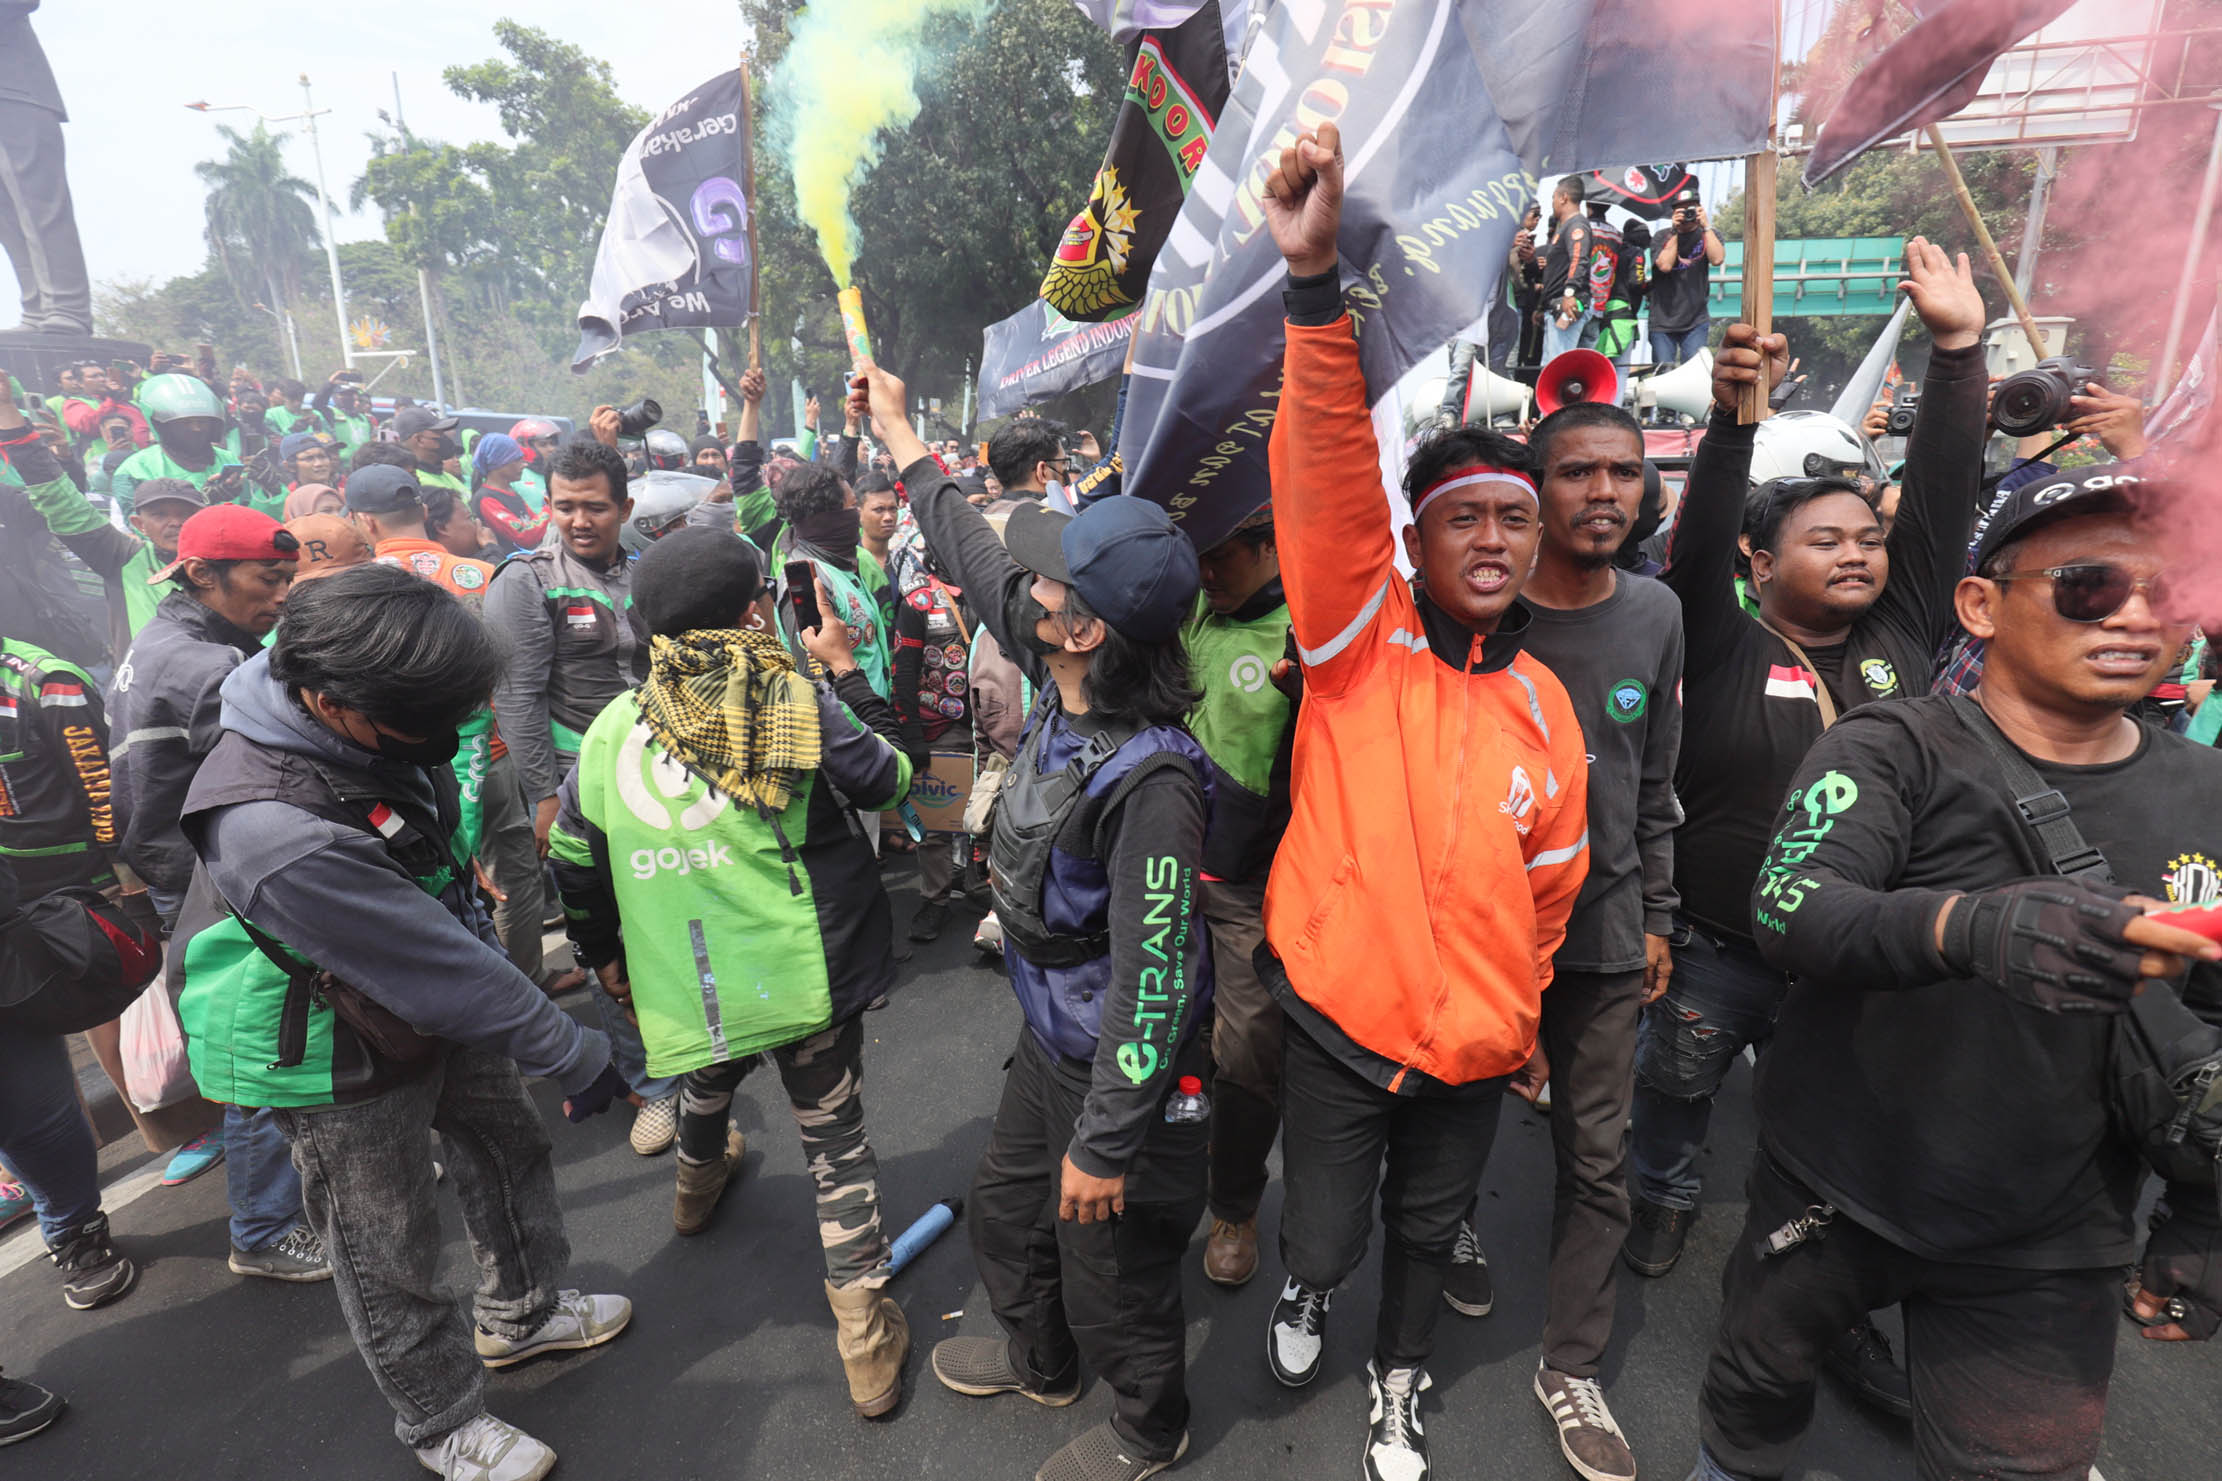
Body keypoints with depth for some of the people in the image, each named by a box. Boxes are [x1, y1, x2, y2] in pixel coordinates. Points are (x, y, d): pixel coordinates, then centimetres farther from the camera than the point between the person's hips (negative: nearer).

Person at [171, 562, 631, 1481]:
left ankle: (521, 1313, 48)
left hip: (440, 1013, 8)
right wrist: (572, 1056, -21)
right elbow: (439, 969, -31)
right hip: (346, 1063, -7)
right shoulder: (272, 830, -38)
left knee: (511, 1146, 23)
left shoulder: (371, 720, -14)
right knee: (389, 1252, 13)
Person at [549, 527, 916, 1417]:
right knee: (836, 1146, 11)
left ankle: (698, 1185, 67)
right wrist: (844, 671, 6)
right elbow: (889, 778, -2)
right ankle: (866, 1341, 19)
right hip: (809, 977, -4)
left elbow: (573, 861, 5)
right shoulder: (800, 705, -16)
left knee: (709, 1084, 36)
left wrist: (602, 955, 21)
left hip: (688, 988, 4)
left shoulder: (615, 729, -5)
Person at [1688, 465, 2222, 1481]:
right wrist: (1970, 924, -44)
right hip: (1829, 1198, -2)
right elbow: (1788, 913, -29)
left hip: (2046, 1254, 2)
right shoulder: (1893, 749, -14)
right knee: (1758, 1378, 20)